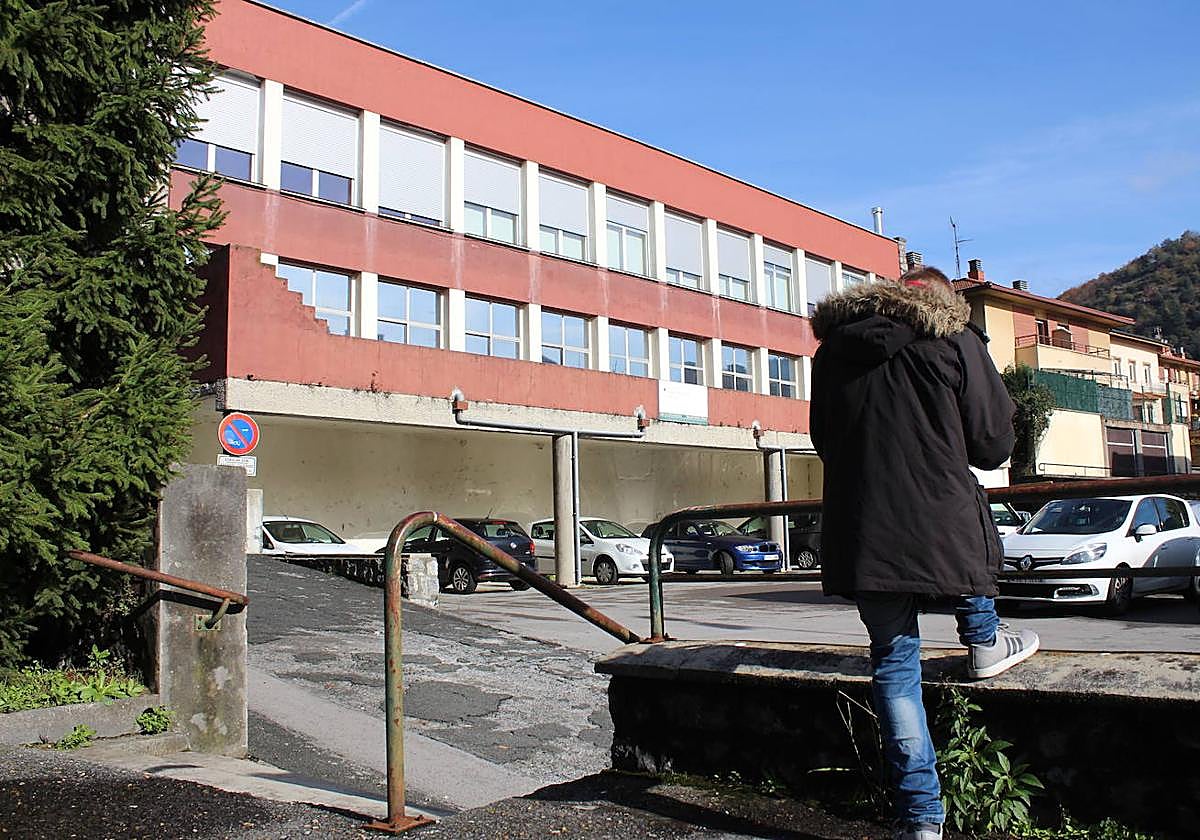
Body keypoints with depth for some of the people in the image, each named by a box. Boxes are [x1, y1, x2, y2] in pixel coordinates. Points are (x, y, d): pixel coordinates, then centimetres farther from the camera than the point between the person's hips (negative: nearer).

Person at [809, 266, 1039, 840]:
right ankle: (984, 644, 39)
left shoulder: (833, 348, 10)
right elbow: (993, 444, 1)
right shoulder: (955, 340, -1)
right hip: (941, 528, -2)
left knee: (894, 662, 10)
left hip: (859, 538, 3)